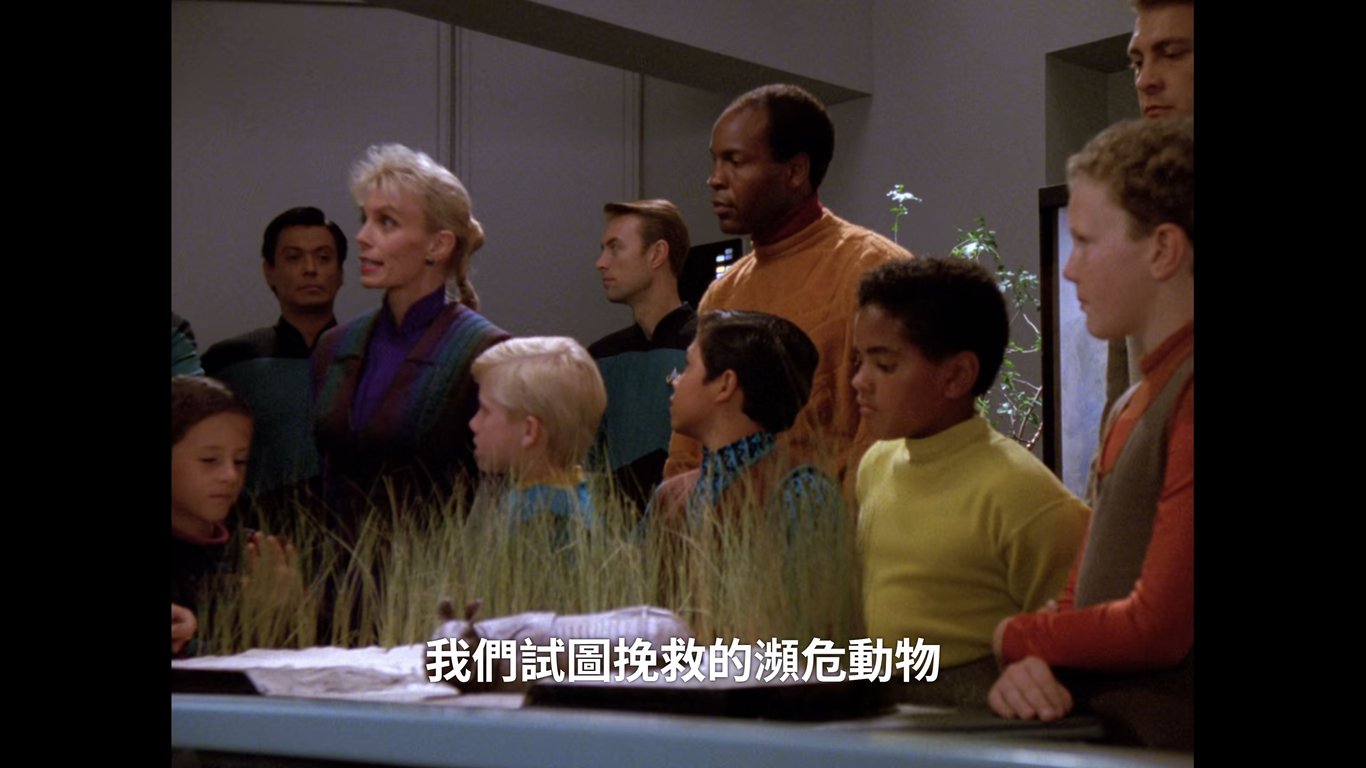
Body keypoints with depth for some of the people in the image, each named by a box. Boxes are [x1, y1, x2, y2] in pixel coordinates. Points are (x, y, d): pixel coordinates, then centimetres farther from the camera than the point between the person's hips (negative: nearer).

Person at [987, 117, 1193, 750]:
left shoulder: (1187, 396, -14)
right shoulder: (1130, 408, 17)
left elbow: (1159, 625, -17)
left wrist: (1015, 639, -1)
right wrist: (1033, 663, -5)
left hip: (1164, 738, -8)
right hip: (1092, 736, 8)